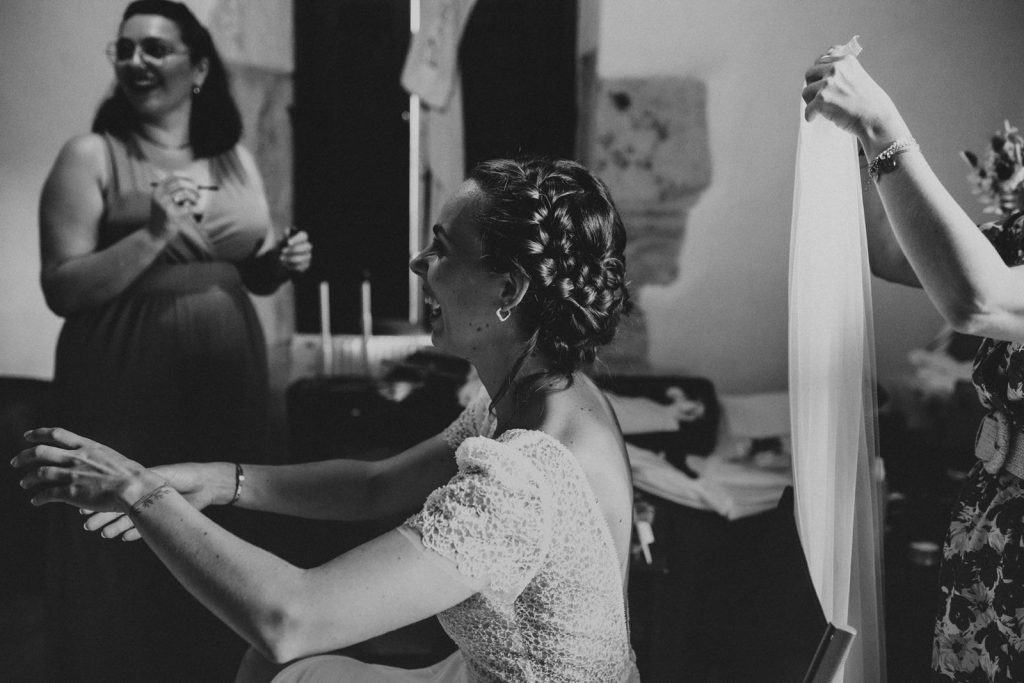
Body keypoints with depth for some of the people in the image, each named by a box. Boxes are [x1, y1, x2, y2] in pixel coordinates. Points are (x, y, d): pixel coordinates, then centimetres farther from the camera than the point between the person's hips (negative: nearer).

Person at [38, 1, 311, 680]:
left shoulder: (236, 158, 9)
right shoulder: (92, 156, -5)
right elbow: (61, 289, -12)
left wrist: (285, 261, -2)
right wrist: (153, 235, -22)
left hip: (227, 375, 5)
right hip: (128, 383, -4)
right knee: (128, 558, 2)